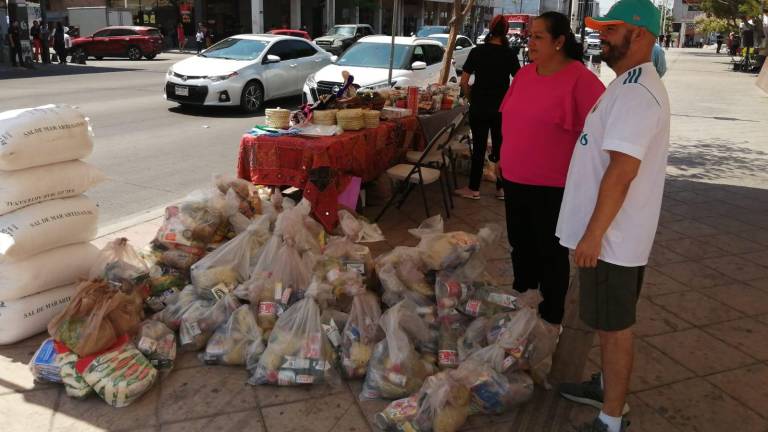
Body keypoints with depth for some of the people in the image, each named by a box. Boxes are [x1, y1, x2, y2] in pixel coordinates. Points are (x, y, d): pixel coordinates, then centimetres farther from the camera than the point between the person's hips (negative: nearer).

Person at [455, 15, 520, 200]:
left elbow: (464, 81, -5)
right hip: (501, 109, 0)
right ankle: (501, 188, 17)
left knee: (479, 148, 6)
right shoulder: (509, 53, -4)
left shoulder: (477, 51, -3)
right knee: (500, 148, 9)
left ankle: (474, 189, 12)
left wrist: (472, 98, 8)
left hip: (479, 108, 0)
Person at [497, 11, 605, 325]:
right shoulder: (524, 74, 6)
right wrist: (503, 158, 18)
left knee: (550, 251, 7)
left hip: (554, 186, -7)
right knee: (520, 244, 20)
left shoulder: (580, 79, -16)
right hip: (515, 179, 7)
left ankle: (551, 317, 25)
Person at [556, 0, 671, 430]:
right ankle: (608, 385, 39)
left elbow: (621, 172, -26)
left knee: (615, 325, 1)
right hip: (612, 232, 10)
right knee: (608, 321, 22)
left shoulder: (637, 92, -20)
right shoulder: (631, 85, 13)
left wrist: (593, 233, -23)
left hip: (612, 236, -10)